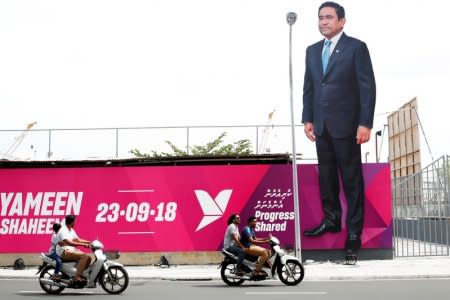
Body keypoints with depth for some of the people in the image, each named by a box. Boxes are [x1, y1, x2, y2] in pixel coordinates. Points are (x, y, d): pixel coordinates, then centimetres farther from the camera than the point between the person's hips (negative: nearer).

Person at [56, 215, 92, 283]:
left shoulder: (71, 230, 17)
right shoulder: (63, 230, -15)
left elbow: (78, 240, 21)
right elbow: (68, 242, -27)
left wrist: (89, 242, 8)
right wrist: (83, 244, -31)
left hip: (70, 250, 10)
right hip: (64, 252, -10)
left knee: (89, 257, -1)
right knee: (84, 256, -26)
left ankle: (82, 274, 1)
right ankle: (77, 276, -30)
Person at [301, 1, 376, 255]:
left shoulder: (356, 47, -4)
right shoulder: (313, 51, 13)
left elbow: (368, 87, -8)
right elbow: (308, 87, 15)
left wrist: (365, 124, -14)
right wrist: (308, 119, 7)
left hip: (346, 124, -5)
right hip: (321, 125, 5)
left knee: (352, 178, 1)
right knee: (326, 176, 11)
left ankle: (354, 230, 8)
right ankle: (332, 220, 23)